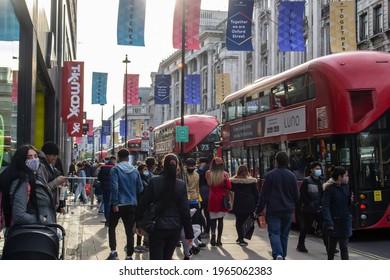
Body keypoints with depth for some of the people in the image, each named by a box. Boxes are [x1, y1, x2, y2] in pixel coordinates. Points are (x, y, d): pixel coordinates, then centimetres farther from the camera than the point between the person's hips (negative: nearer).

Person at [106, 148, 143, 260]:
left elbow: (115, 187, -17)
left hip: (118, 205, -3)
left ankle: (113, 251, 2)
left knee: (112, 227, 13)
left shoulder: (115, 169, -9)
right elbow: (140, 188, 5)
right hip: (131, 204, 3)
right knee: (129, 230, 8)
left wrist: (115, 203, -15)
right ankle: (129, 255, 9)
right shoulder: (135, 171, 3)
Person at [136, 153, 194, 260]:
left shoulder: (154, 181, -7)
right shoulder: (181, 185, -3)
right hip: (175, 228, 3)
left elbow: (144, 204, -3)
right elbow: (185, 210, -2)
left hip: (157, 227, -2)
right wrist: (189, 233, 3)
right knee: (167, 258, 17)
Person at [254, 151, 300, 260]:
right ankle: (283, 256, 22)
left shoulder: (270, 175, -9)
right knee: (284, 234, 15)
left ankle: (278, 254, -25)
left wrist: (258, 210, -1)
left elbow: (263, 195, -8)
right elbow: (296, 195, 5)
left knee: (274, 233, -4)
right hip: (288, 210, 3)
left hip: (273, 210, -3)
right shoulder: (292, 176, 1)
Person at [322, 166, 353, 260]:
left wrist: (351, 200, -7)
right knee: (332, 245, 11)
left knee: (344, 247, 1)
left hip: (345, 221, 4)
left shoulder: (345, 186, 7)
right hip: (334, 222, -4)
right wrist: (328, 222, -24)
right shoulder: (329, 189, -10)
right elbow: (325, 206, -14)